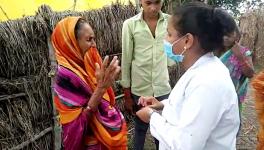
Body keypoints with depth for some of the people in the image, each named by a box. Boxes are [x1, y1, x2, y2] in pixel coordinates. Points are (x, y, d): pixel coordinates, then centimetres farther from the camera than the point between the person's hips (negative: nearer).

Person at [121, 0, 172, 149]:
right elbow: (126, 60, -4)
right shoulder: (130, 24, -8)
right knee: (140, 128, 16)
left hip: (163, 88, 1)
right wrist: (127, 94, -1)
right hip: (139, 89, -1)